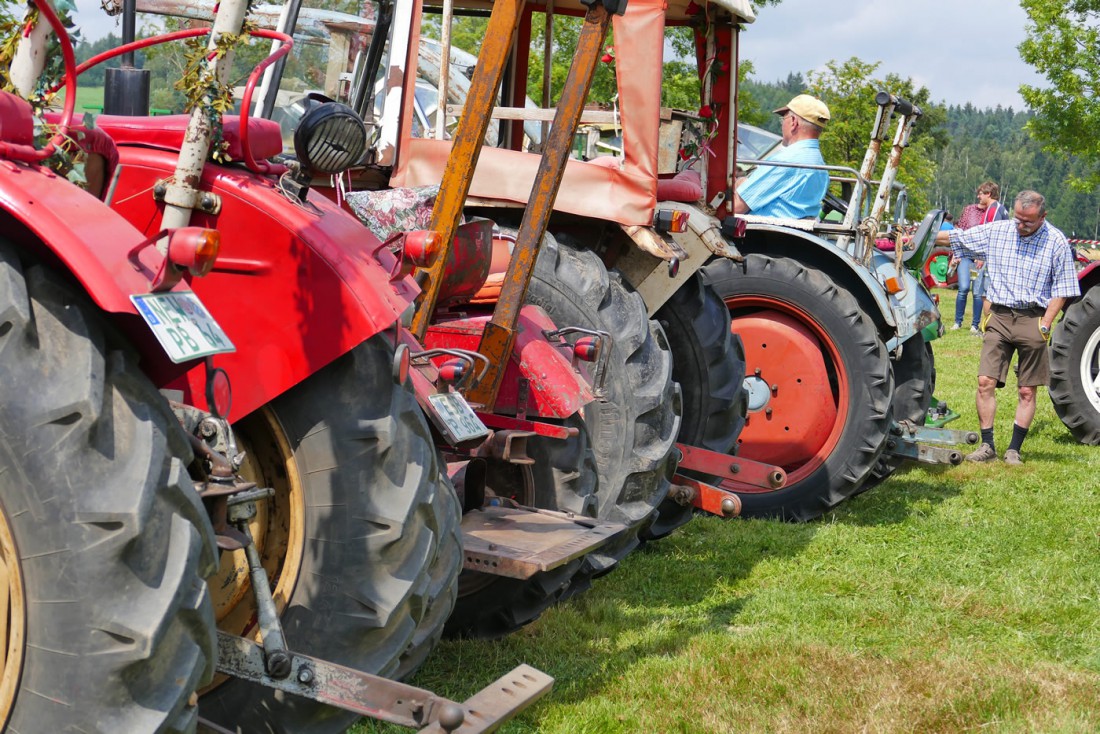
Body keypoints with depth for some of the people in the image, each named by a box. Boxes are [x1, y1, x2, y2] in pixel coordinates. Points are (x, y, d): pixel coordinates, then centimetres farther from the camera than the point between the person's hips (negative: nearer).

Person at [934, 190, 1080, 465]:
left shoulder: (1056, 242, -2)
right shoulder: (996, 232, 4)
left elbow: (1061, 289, 0)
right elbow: (956, 238, 10)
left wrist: (1045, 324, -8)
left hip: (1032, 320, -2)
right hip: (999, 317, 2)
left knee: (1026, 391, 2)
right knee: (985, 382, -6)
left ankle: (1014, 450, 11)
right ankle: (987, 446, 3)